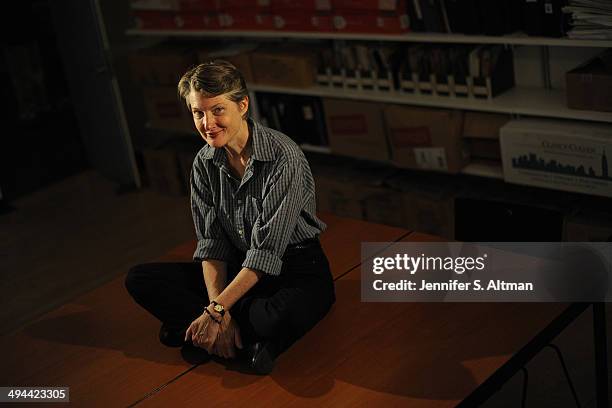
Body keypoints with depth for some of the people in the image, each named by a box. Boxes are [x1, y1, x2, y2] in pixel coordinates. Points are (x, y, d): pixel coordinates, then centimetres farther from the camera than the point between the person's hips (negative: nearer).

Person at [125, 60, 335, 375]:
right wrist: (217, 309, -19)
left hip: (296, 268, -6)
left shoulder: (283, 157, -22)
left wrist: (217, 310, -25)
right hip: (238, 267, 7)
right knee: (139, 280, -9)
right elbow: (211, 243, -4)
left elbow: (267, 251, -23)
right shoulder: (205, 163, -3)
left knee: (277, 319, -42)